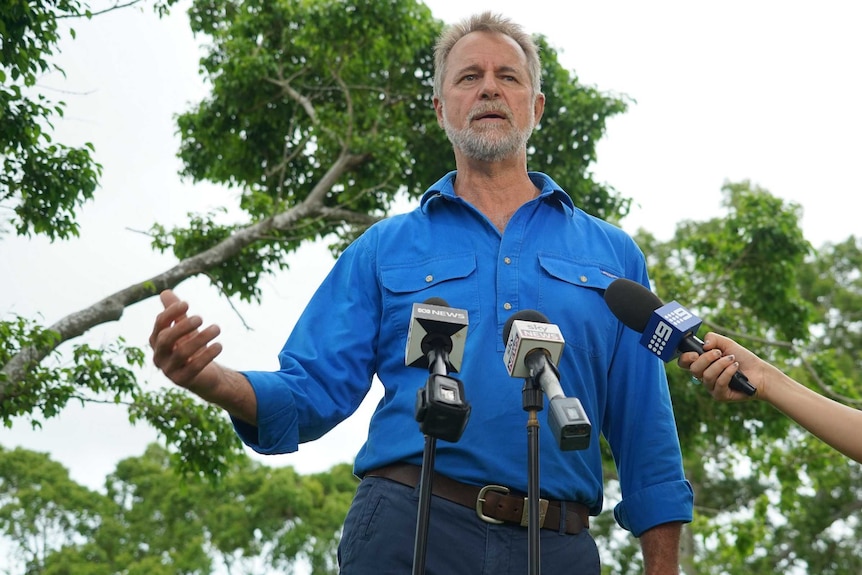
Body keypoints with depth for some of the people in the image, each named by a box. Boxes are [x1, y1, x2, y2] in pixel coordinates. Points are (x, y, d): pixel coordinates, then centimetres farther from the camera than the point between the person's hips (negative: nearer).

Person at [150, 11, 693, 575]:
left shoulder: (612, 253, 13)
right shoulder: (385, 249, 12)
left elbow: (646, 434, 10)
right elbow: (313, 392, 4)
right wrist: (208, 377, -15)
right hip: (408, 529, -1)